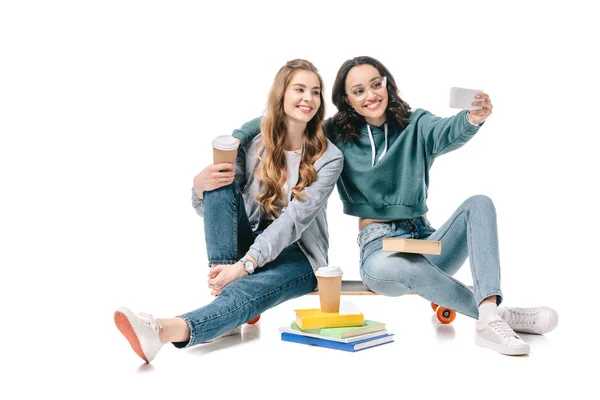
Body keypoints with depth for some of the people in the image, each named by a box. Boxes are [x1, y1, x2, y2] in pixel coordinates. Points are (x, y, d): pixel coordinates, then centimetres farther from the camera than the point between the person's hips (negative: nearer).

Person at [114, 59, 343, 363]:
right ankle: (224, 292, -32)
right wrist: (200, 184, -25)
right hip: (247, 244, 4)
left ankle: (167, 330, -62)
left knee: (247, 290, -36)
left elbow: (294, 220, -23)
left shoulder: (329, 158, -9)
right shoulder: (253, 144, 0)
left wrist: (245, 265, -34)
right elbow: (205, 209, 0)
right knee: (219, 183, -21)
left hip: (296, 255, -3)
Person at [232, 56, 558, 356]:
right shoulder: (336, 135, 5)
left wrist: (472, 119, -42)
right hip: (378, 244, -2)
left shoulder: (415, 125, 5)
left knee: (479, 204, -24)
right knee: (383, 267, -39)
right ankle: (499, 315, -29)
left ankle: (489, 320, -41)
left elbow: (445, 134, -18)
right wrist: (234, 140, -8)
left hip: (425, 239, 3)